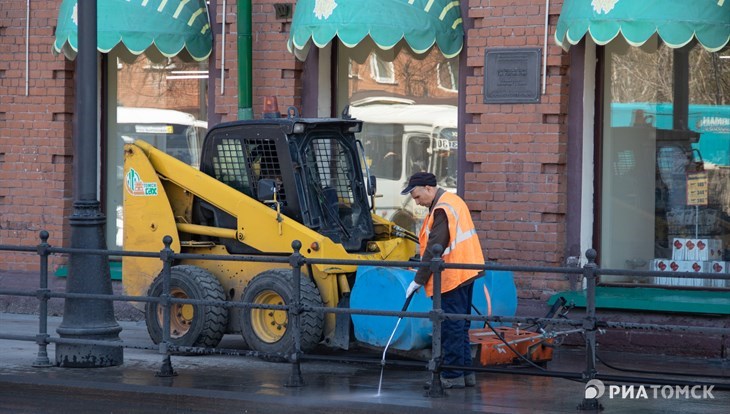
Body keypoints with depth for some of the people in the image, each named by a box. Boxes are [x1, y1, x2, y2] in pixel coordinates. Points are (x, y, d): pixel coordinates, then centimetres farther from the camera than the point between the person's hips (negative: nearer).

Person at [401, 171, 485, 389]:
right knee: (460, 325, 15)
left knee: (451, 326, -5)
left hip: (452, 277, -10)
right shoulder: (453, 201, 15)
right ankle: (466, 372, 19)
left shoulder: (442, 210, -17)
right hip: (464, 273, 10)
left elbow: (434, 250, -20)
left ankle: (452, 376, -2)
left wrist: (419, 280, -16)